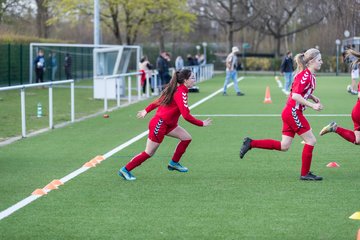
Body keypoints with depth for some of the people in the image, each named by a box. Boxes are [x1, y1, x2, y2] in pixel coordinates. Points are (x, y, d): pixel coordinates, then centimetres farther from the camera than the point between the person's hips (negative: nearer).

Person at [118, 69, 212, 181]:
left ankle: (174, 163, 17)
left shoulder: (175, 89, 8)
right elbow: (186, 115, -26)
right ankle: (126, 170, 9)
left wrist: (146, 110, 23)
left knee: (186, 138, 6)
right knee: (149, 153, -1)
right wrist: (201, 123, -17)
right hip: (160, 124, -10)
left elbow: (158, 101, 16)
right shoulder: (181, 93, -21)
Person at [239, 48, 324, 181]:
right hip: (293, 112, -10)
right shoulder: (305, 75, -17)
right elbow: (295, 95, -24)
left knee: (284, 146, 9)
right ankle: (305, 173, 6)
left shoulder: (310, 75, 12)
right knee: (311, 140, -2)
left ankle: (251, 143, 12)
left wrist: (313, 98, 10)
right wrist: (312, 105, -23)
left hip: (290, 113, 10)